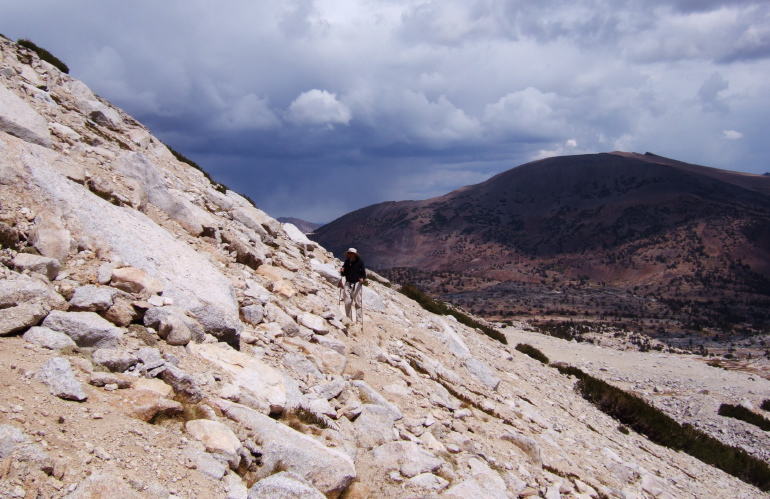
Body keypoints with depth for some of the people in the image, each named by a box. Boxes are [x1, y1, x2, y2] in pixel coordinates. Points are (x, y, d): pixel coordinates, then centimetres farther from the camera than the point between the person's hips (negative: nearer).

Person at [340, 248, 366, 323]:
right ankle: (349, 320, 13)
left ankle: (359, 320, 1)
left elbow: (363, 273, -3)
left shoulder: (360, 261, -3)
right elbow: (344, 273, 14)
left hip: (357, 284, -4)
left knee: (358, 303, -3)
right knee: (347, 303, 3)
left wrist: (362, 278, -23)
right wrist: (342, 271, -8)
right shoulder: (347, 261, 8)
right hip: (348, 284, 4)